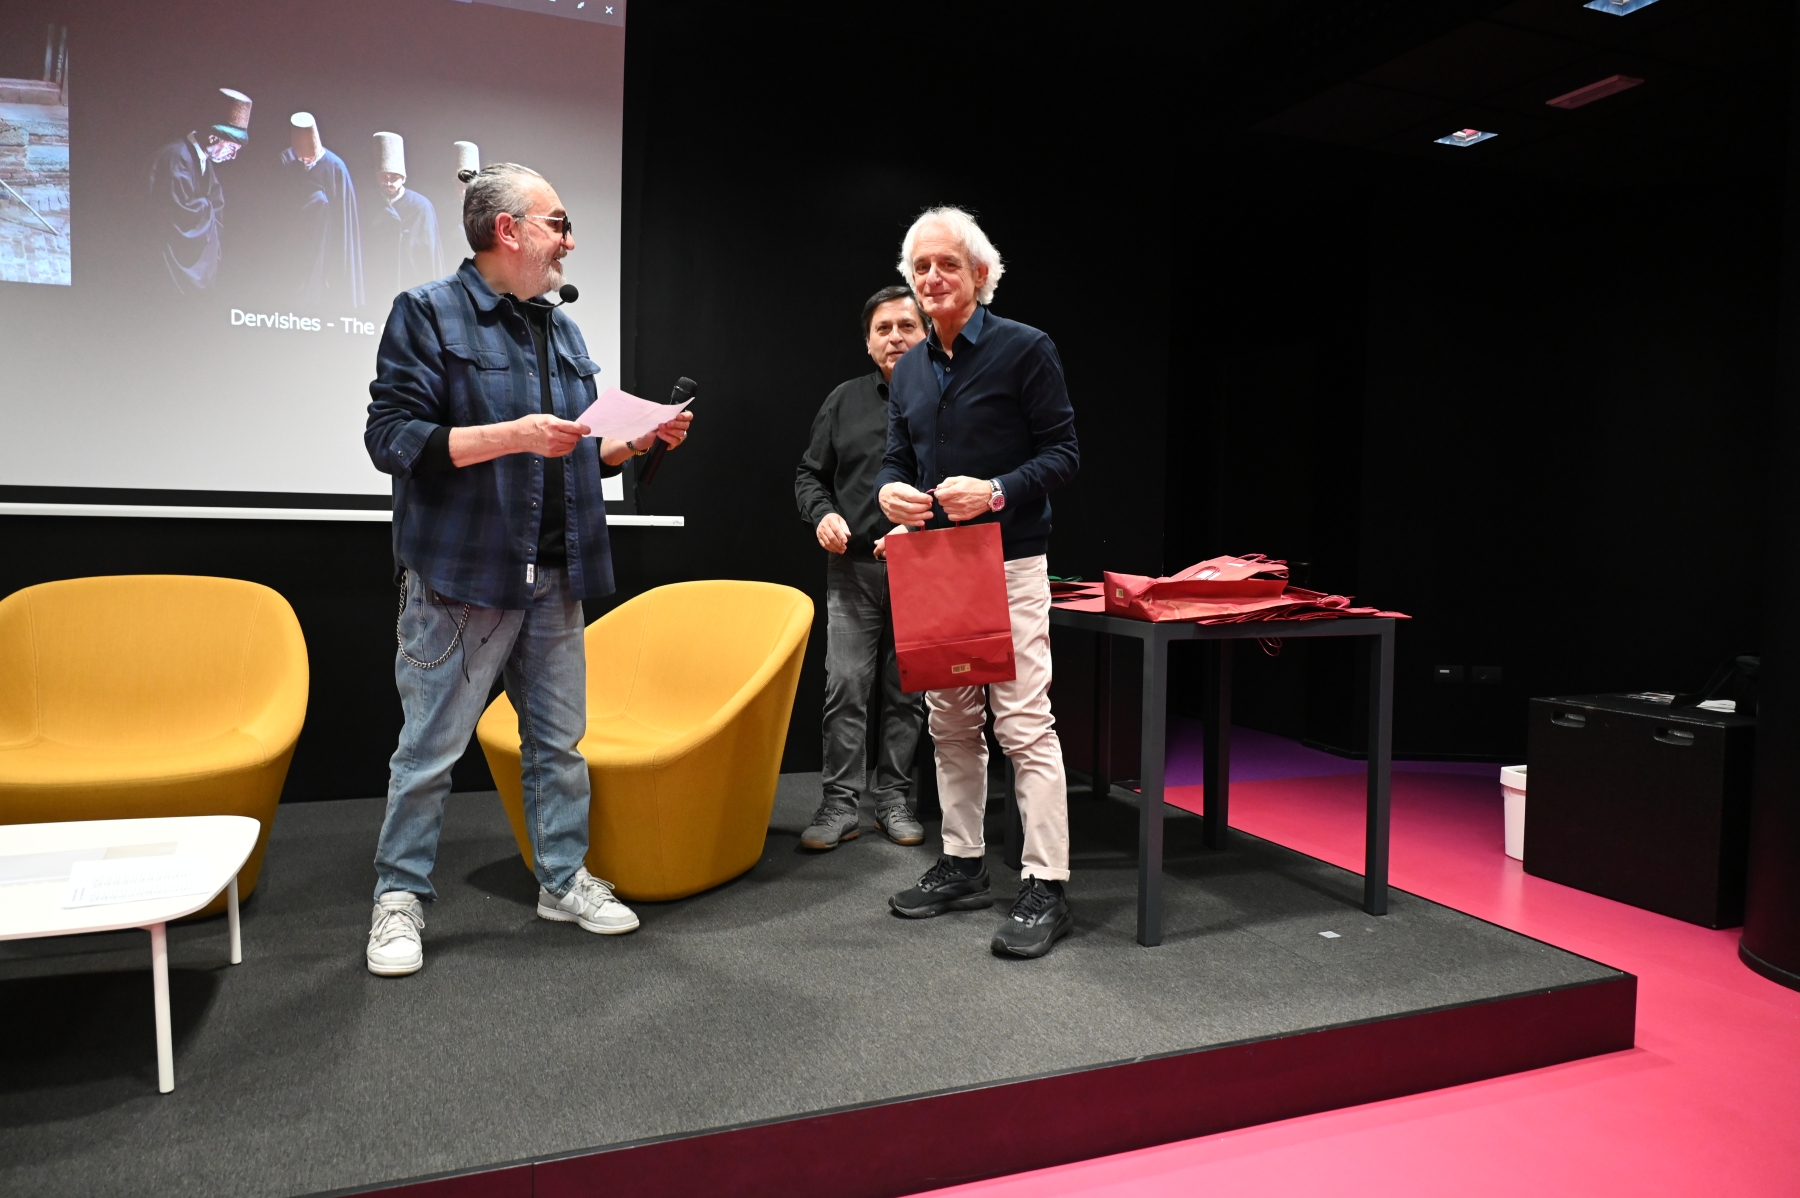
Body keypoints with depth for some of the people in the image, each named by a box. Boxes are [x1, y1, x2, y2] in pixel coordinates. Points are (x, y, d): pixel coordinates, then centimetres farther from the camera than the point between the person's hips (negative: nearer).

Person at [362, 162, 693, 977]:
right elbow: (392, 437, -12)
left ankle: (563, 879, 26)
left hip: (554, 578, 6)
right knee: (430, 749, 2)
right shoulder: (427, 314, -3)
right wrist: (512, 435, -22)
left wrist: (641, 441, 4)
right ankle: (399, 900, 18)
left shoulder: (562, 330, 17)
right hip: (461, 576, -6)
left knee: (559, 740, 12)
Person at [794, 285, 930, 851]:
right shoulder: (844, 401, 11)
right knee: (845, 687, -2)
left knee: (908, 690, 7)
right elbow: (810, 474, 16)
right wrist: (823, 514, -4)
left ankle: (893, 797, 20)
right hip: (853, 569, 2)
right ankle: (839, 804, 8)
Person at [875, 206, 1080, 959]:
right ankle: (962, 866, 24)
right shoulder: (909, 370, 14)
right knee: (951, 723, 12)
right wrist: (890, 491, -6)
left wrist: (996, 491, -24)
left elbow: (1063, 452, -8)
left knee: (1024, 723, -7)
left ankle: (1045, 889, 1)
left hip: (1008, 563, -6)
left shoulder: (1024, 349, -5)